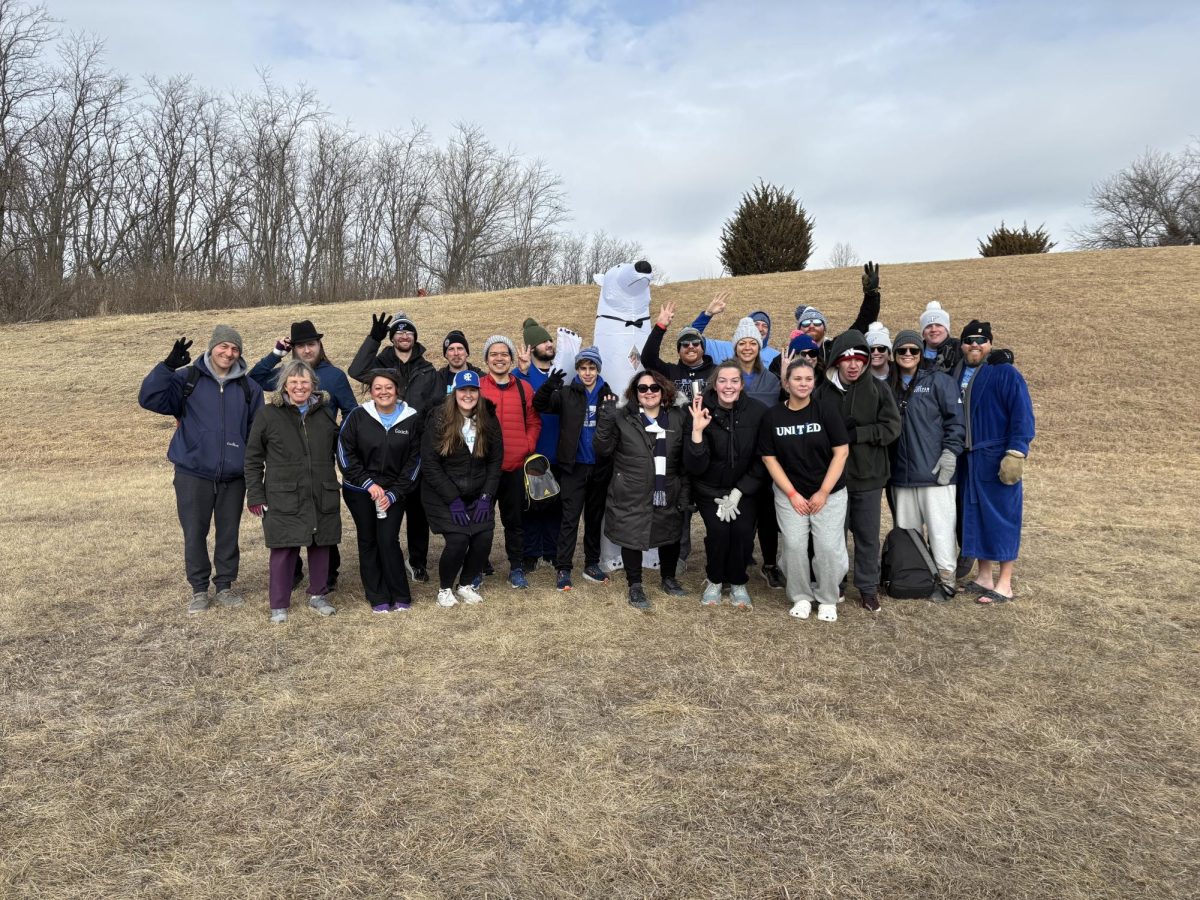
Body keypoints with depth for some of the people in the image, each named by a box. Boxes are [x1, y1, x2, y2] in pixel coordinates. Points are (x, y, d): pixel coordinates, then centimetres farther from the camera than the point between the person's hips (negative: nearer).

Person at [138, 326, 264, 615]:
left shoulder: (248, 387, 6)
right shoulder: (187, 379, 0)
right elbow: (149, 398, -11)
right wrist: (168, 366, -22)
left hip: (233, 478, 2)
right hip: (193, 474, -1)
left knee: (229, 533, 10)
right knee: (194, 534, 5)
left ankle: (225, 586, 25)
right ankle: (199, 589, 20)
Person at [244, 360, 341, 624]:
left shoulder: (326, 414, 9)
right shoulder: (268, 415, -1)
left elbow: (337, 448, 21)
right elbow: (253, 458, 2)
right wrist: (255, 496, -3)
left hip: (323, 497, 3)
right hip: (283, 499, -3)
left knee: (320, 546, 10)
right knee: (284, 549, -1)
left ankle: (318, 595, 28)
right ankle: (279, 605, 14)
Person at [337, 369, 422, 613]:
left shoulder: (412, 419, -2)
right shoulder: (358, 417, -4)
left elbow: (414, 460, 0)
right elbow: (345, 454, -3)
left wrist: (393, 494, -6)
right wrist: (369, 484, -11)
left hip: (394, 492, -1)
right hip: (359, 491, 1)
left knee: (388, 540, -8)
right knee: (368, 541, 5)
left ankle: (400, 597, 7)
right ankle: (378, 598, 16)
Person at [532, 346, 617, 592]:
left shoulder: (609, 396, 4)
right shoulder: (566, 394, -1)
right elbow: (539, 405, -11)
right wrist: (548, 387, -31)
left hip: (600, 467, 3)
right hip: (574, 466, -3)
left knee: (595, 517, 13)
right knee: (570, 518, -2)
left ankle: (592, 564, 25)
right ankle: (563, 568, 3)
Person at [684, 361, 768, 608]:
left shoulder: (757, 412, -14)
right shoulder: (704, 412, -17)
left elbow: (762, 460, -6)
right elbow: (695, 467, -22)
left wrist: (738, 493, -10)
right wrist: (697, 431, -35)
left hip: (744, 488, 1)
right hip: (709, 489, -1)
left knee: (743, 531, -15)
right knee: (718, 530, -17)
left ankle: (738, 583, 11)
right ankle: (714, 581, 10)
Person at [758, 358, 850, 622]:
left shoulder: (826, 409, -8)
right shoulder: (772, 416, -3)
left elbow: (841, 452, -7)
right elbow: (769, 458, 0)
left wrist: (823, 492, -9)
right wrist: (792, 494, -6)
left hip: (829, 492, -1)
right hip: (789, 493, 1)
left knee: (828, 547, -5)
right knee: (794, 545, -4)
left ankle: (827, 600, 17)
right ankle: (801, 598, 18)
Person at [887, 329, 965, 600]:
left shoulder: (939, 381, -1)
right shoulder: (888, 386, 13)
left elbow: (955, 420, -6)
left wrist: (950, 453, -13)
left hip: (934, 471, -5)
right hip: (901, 473, 5)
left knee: (940, 528, -2)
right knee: (906, 530, 11)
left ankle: (946, 581, 10)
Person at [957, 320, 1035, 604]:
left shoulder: (1005, 374, -7)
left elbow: (1022, 416, -12)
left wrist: (1015, 454, -18)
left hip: (997, 460, -6)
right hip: (968, 461, 6)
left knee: (1002, 518, 0)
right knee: (975, 517, 11)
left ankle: (1004, 585, 8)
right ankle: (984, 577, 22)